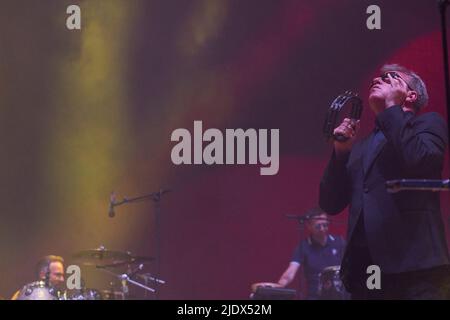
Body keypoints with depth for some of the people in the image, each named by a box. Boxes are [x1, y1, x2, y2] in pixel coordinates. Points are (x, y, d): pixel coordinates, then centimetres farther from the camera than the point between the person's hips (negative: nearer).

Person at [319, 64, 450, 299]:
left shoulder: (428, 123, 10)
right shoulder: (360, 147, 26)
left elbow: (419, 161, -13)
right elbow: (330, 204, 18)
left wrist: (392, 107, -1)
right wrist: (341, 150, 5)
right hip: (363, 268, 6)